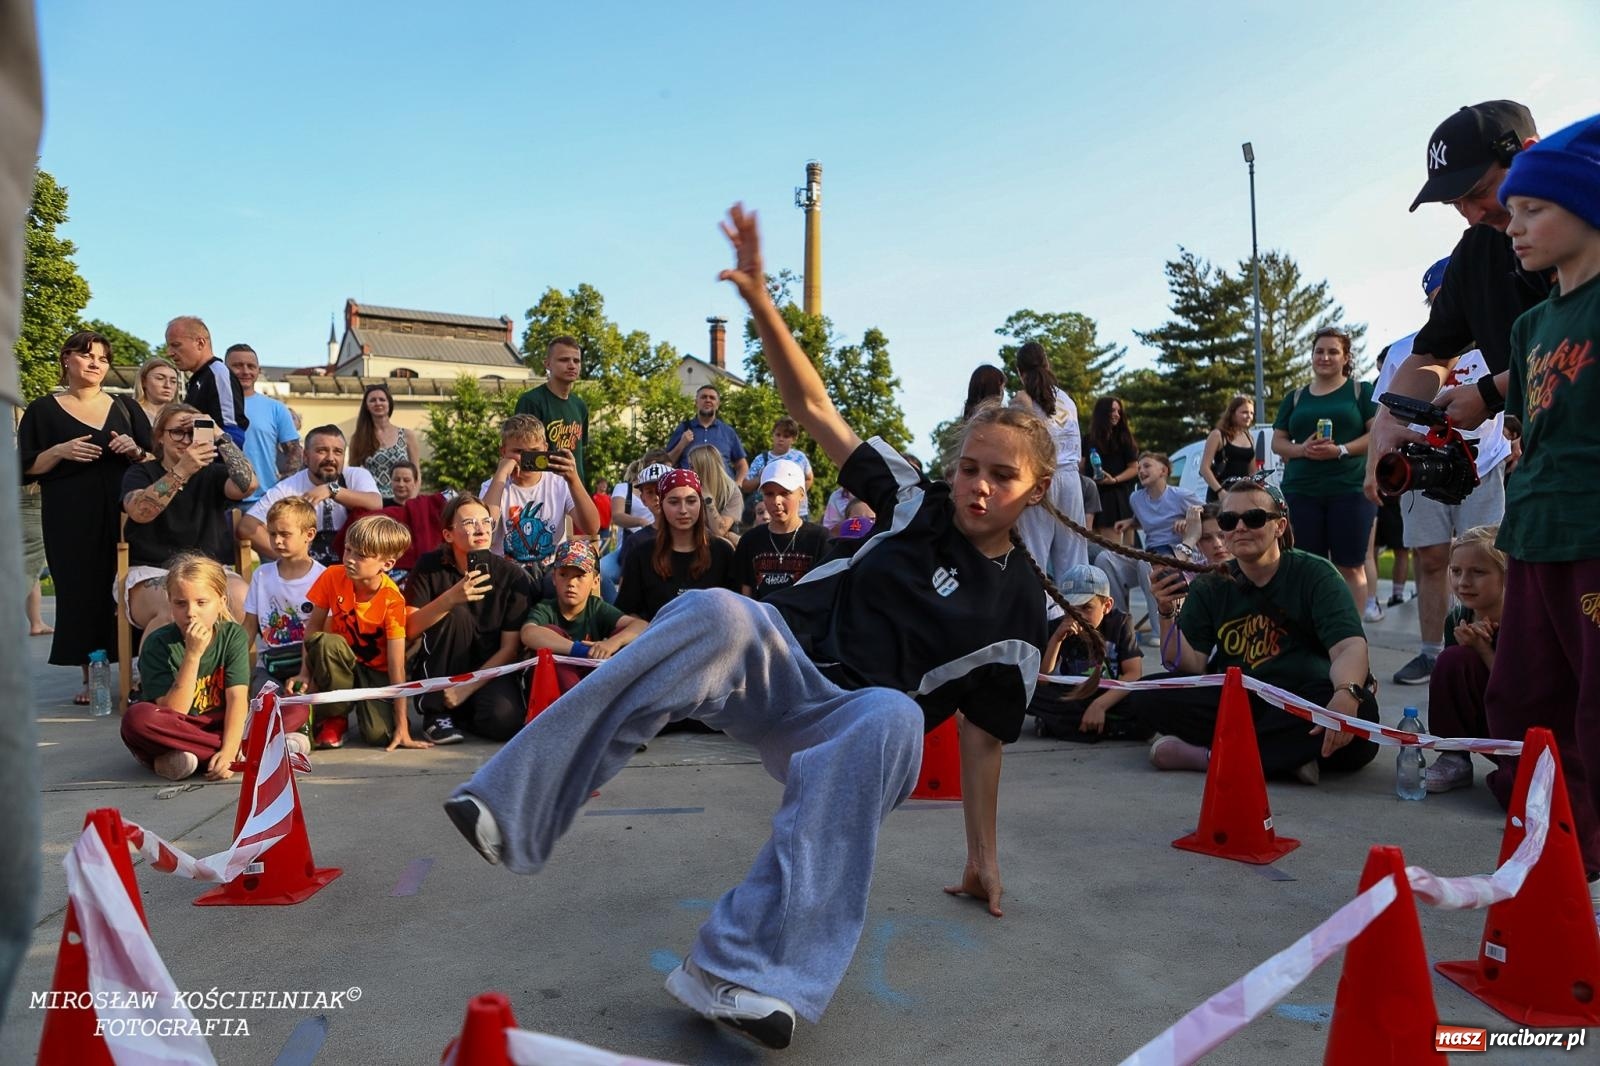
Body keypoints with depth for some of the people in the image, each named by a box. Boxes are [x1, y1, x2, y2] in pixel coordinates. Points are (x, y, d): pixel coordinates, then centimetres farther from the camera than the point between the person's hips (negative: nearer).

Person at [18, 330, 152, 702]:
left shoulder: (126, 409, 15)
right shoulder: (43, 410, 8)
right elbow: (25, 470, 5)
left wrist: (135, 451, -7)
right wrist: (60, 452, -12)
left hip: (123, 515, 1)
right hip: (70, 521, -1)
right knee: (81, 592, -2)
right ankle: (90, 679, 6)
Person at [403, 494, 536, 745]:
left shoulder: (513, 576, -10)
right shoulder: (430, 567, -7)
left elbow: (510, 648, -10)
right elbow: (409, 630, -17)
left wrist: (468, 687, -17)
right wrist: (450, 598, -34)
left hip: (490, 668, 0)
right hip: (439, 670, 0)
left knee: (504, 720, -31)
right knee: (457, 614, -27)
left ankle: (462, 712, 7)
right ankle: (435, 712, -13)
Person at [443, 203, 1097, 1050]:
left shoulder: (1019, 608, 7)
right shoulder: (919, 504, 9)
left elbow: (982, 735, 10)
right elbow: (814, 410, 7)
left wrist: (983, 854, 8)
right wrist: (759, 300, -4)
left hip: (846, 722, -1)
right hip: (781, 667, 2)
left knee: (895, 716, -40)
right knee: (718, 614, -35)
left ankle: (753, 972, -43)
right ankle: (515, 810, -35)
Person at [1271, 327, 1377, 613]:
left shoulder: (1361, 390, 7)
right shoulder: (1295, 397, 17)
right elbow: (1277, 441, 14)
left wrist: (1341, 450, -16)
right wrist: (1301, 449, -8)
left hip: (1351, 490, -3)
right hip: (1301, 492, 3)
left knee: (1351, 567, -2)